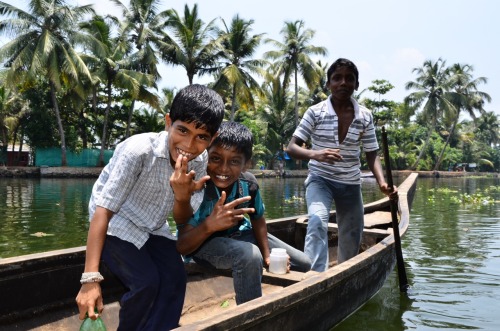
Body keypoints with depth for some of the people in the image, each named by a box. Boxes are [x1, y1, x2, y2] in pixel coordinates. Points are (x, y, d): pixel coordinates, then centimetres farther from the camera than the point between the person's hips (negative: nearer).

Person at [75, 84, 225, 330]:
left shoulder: (199, 160, -15)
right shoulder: (139, 150, -33)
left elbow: (182, 218, -8)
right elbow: (103, 209, -32)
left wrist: (182, 196, -32)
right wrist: (90, 279, -37)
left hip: (153, 227, 5)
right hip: (116, 223, -5)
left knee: (175, 278, -9)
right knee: (146, 282, -19)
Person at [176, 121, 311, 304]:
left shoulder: (249, 184, -18)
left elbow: (258, 220, 1)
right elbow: (181, 246, -34)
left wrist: (267, 256, -10)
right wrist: (209, 225, -52)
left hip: (238, 234, 6)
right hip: (201, 243, -5)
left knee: (304, 264, 8)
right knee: (250, 255, -39)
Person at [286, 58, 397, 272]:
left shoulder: (365, 117, -3)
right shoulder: (315, 112, -11)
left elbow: (372, 155, 2)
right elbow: (291, 148, -14)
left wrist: (382, 182, -17)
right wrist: (315, 154, -35)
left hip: (351, 184, 4)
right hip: (320, 179, -3)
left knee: (351, 240, 12)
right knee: (317, 220, -32)